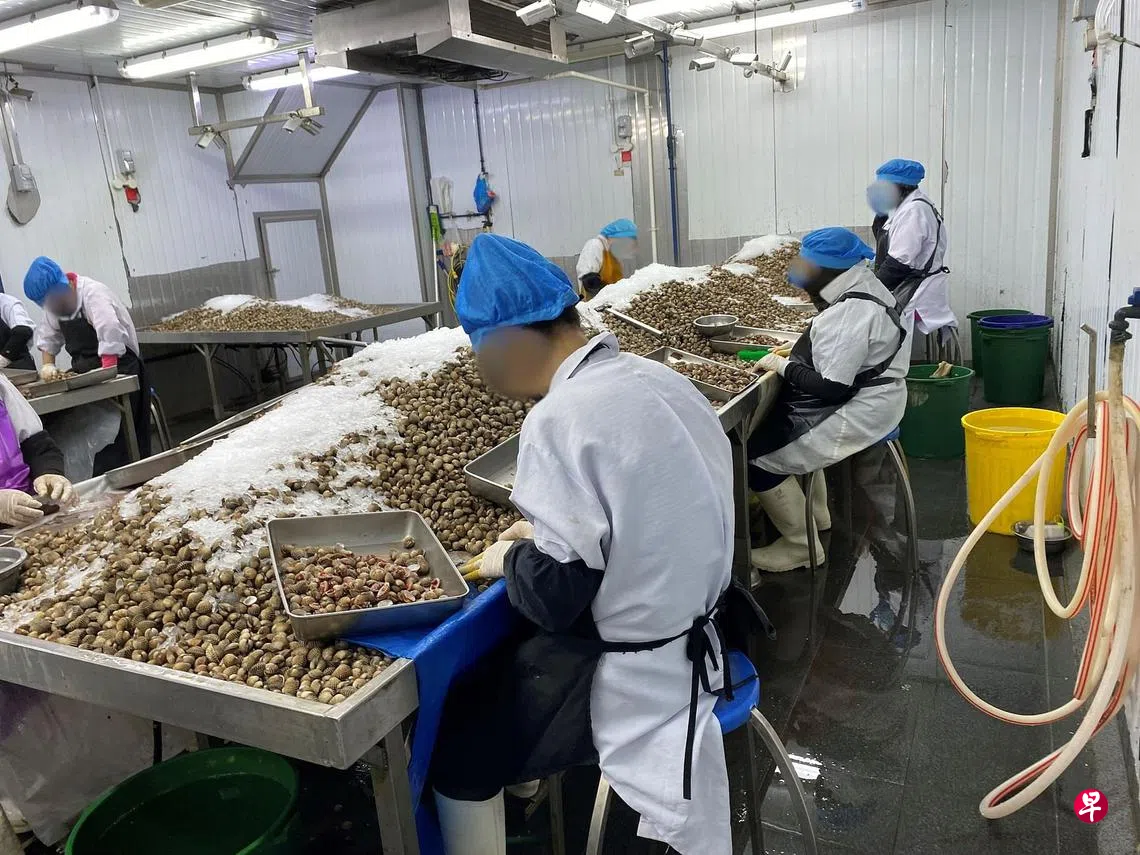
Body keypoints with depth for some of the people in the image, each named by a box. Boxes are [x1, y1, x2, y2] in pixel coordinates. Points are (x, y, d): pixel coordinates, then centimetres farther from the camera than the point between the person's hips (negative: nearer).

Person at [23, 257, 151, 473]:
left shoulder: (93, 294, -19)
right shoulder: (56, 299, 8)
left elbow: (111, 337, -25)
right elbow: (47, 335, 17)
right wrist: (48, 364, 2)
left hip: (118, 365, -8)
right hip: (86, 373, 8)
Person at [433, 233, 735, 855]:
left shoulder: (561, 418, -26)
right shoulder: (655, 379, -1)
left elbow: (553, 596, -23)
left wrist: (507, 558, -3)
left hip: (627, 680, -9)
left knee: (457, 751, 7)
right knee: (493, 671, 26)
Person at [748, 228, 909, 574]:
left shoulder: (852, 312, -25)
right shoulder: (863, 290, 7)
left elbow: (832, 387, -27)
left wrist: (782, 366, -15)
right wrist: (795, 353, 3)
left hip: (855, 413, -11)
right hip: (864, 399, 11)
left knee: (756, 452, -10)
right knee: (772, 422, 21)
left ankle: (801, 544, 2)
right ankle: (814, 513, 27)